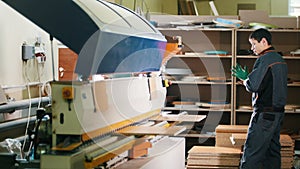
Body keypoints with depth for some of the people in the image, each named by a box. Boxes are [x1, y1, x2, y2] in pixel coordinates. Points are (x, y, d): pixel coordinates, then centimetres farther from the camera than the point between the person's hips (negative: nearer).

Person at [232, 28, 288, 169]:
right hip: (278, 112, 9)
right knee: (272, 151, 12)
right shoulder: (280, 59, 15)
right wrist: (246, 77, 14)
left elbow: (253, 86, -19)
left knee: (251, 153, -8)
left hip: (265, 113, -9)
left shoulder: (264, 60, -14)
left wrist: (244, 79, 2)